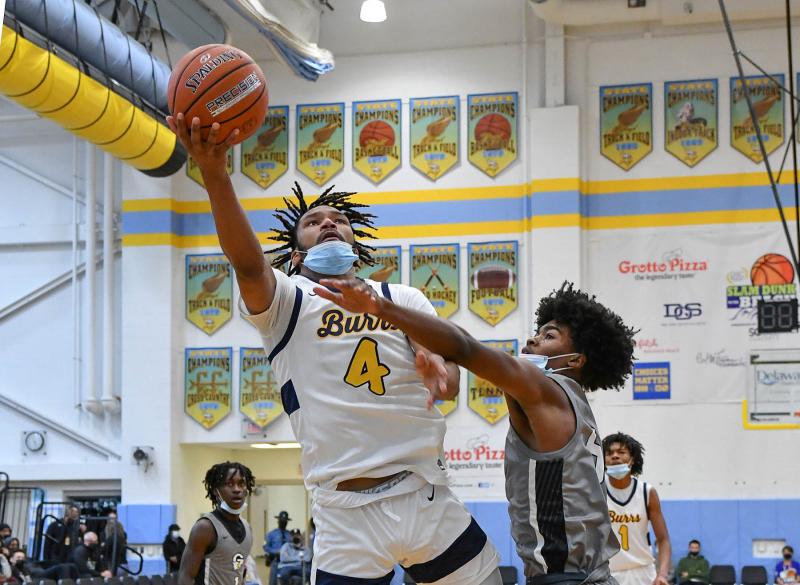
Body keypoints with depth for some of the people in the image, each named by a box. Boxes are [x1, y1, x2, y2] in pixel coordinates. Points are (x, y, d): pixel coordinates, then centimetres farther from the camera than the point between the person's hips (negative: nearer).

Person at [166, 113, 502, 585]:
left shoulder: (403, 299, 14)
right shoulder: (285, 301, 6)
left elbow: (450, 372, 0)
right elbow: (248, 263, -16)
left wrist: (442, 378, -27)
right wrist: (215, 176, -34)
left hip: (426, 498, 3)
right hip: (346, 515, -2)